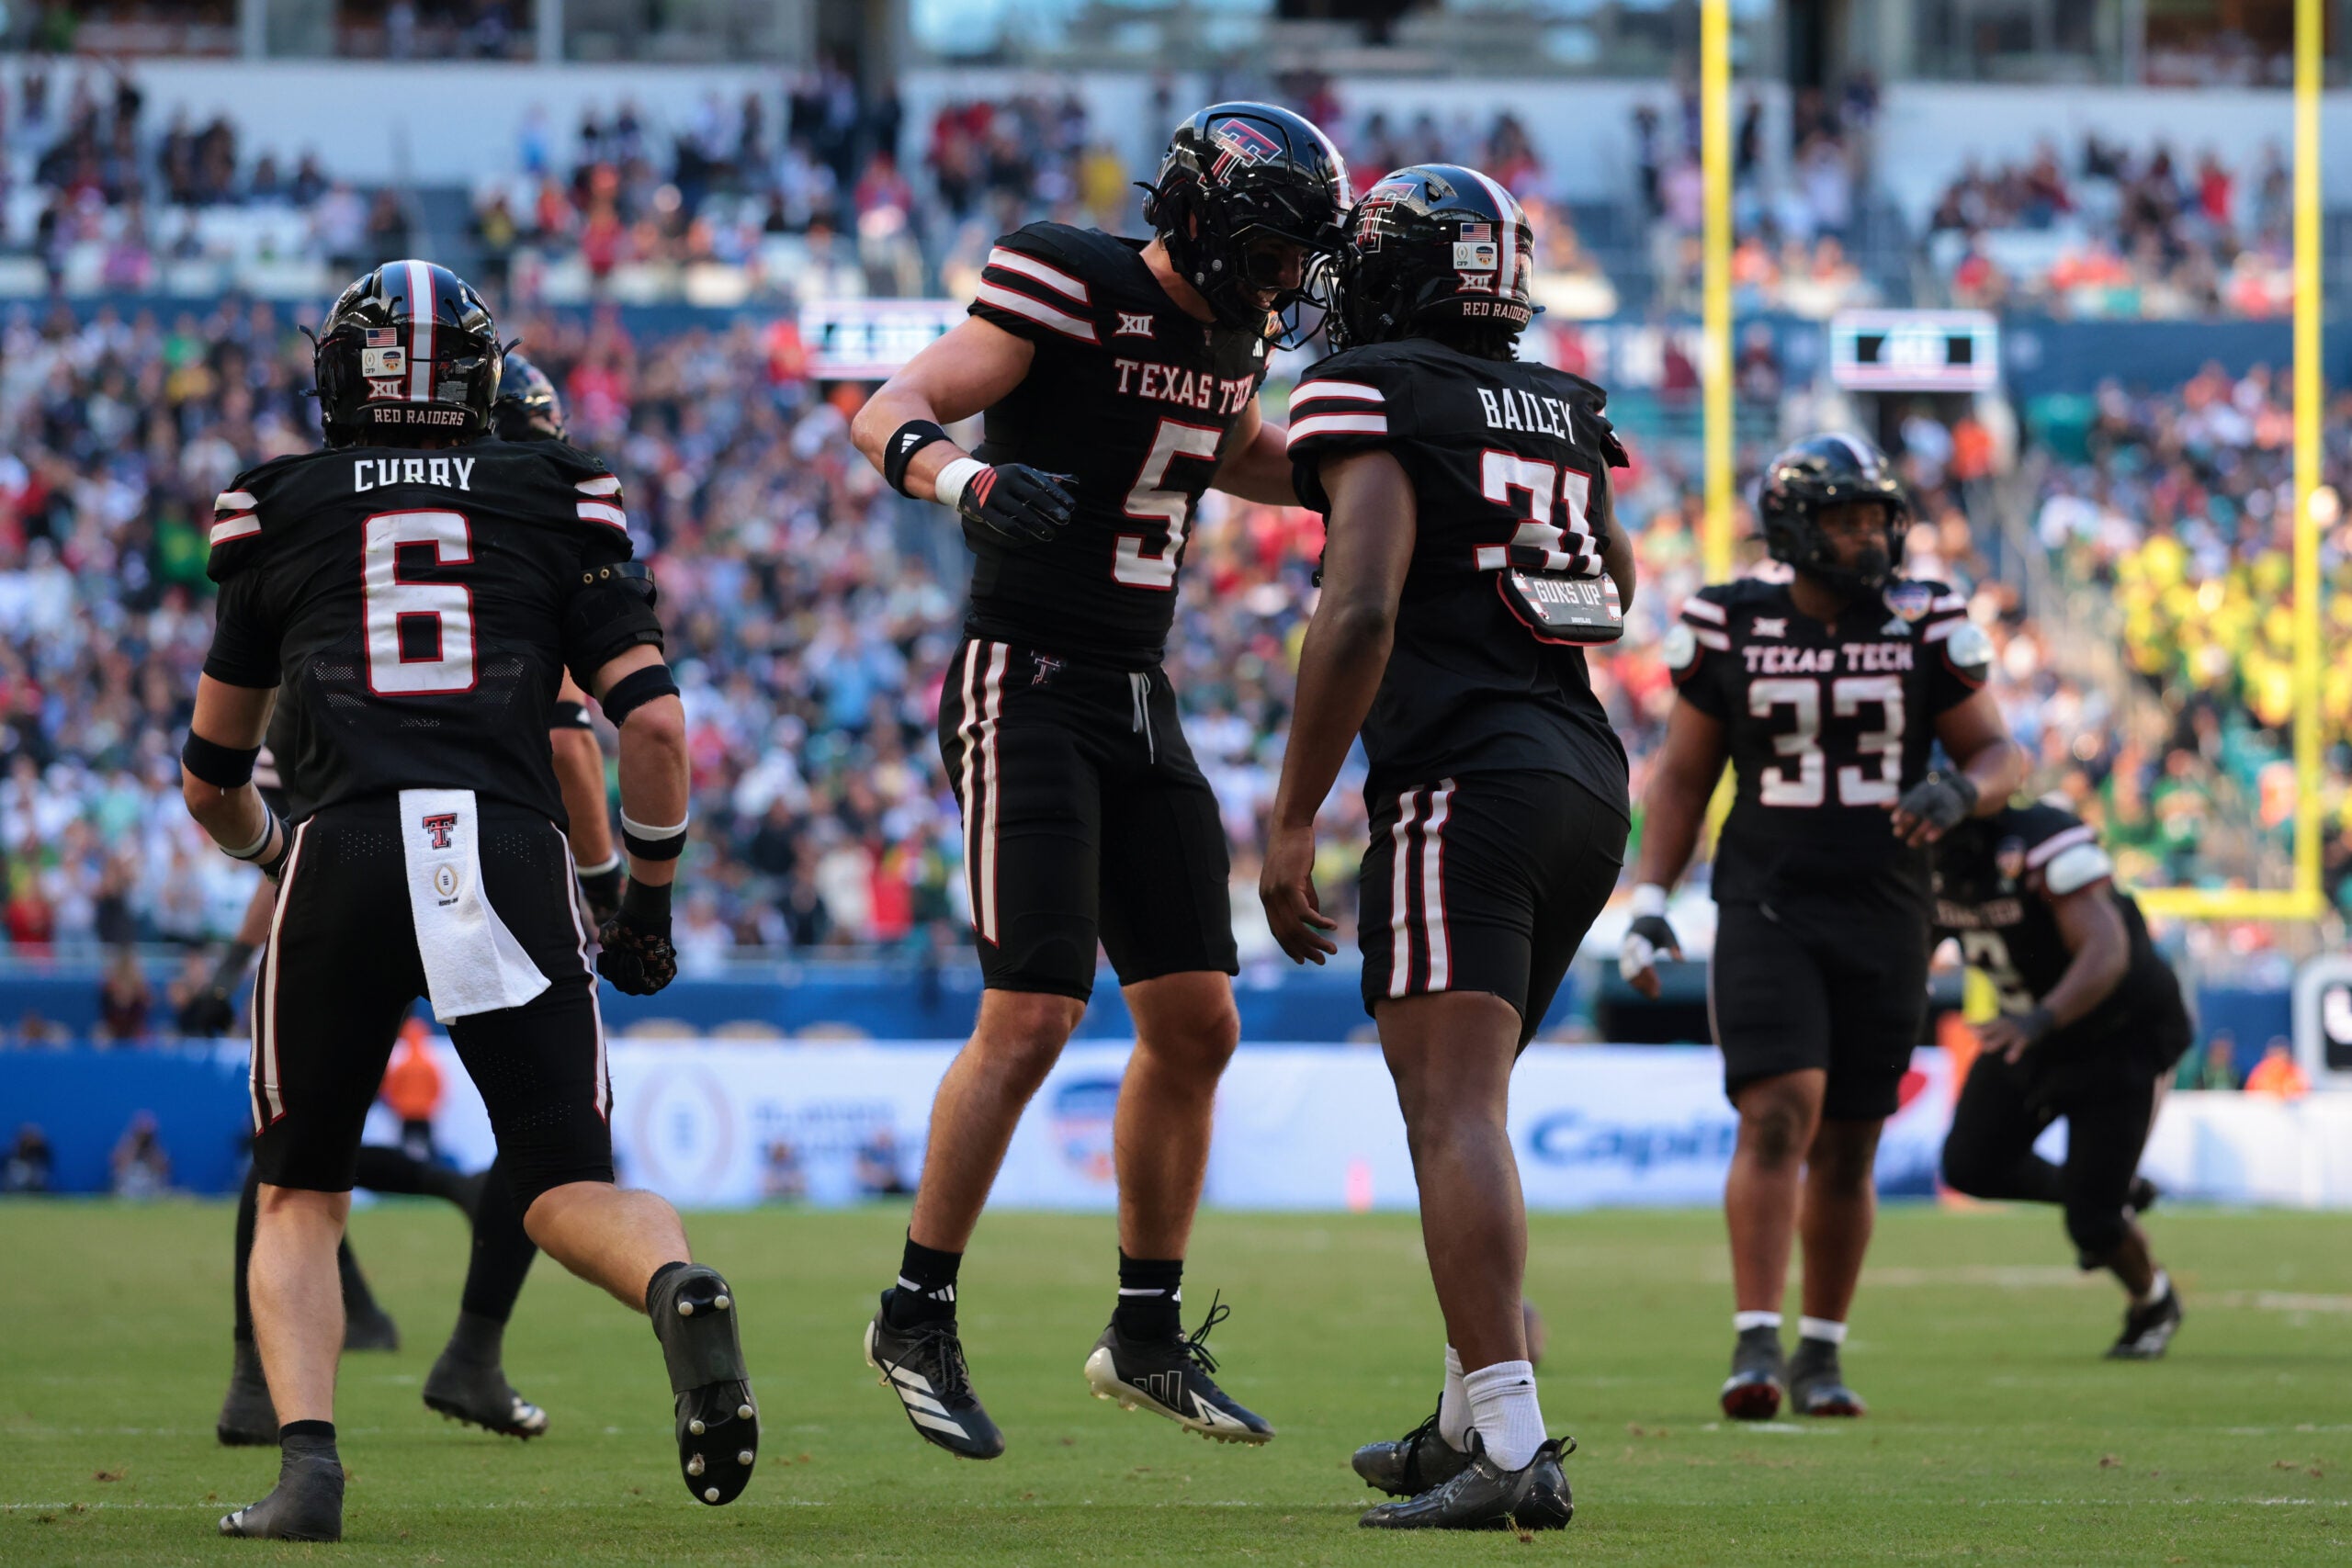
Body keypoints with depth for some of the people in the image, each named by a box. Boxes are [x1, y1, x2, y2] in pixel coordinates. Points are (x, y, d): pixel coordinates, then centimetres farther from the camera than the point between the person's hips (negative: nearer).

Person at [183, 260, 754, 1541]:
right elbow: (652, 722, 7)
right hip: (512, 849, 0)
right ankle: (673, 1285, -29)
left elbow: (211, 782, 26)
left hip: (343, 857, 0)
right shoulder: (554, 503, 17)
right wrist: (648, 904, 20)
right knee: (569, 1189, 7)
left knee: (299, 1196, 16)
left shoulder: (279, 515, 18)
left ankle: (306, 1459, -7)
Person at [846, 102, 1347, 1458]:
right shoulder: (1070, 294, -14)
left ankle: (1149, 1336, 16)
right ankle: (918, 1319, -2)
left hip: (1140, 706, 8)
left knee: (1196, 1024, 6)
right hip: (1025, 689, -8)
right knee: (1034, 1017, -15)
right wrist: (965, 478, -43)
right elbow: (890, 413, -21)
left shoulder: (1232, 334, 9)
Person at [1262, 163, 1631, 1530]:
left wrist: (1295, 819, -13)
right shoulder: (1565, 412, 17)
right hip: (1588, 781, 8)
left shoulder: (1376, 399, -5)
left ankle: (1512, 1449, -26)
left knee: (1457, 1111, -14)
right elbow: (1618, 596, 35)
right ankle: (1474, 1418, 26)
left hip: (1467, 783, -8)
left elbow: (1361, 612, -17)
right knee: (1461, 1103, 21)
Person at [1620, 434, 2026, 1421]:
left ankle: (1821, 1352, 19)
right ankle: (1756, 1345, -21)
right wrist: (1650, 902, 0)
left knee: (1847, 1149, 7)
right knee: (1779, 1116, -18)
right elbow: (1682, 774, 9)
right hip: (1767, 912, -2)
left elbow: (2000, 756, 4)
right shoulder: (1730, 630, 1)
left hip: (1884, 921, 2)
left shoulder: (1924, 626, 2)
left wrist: (1959, 792, -19)